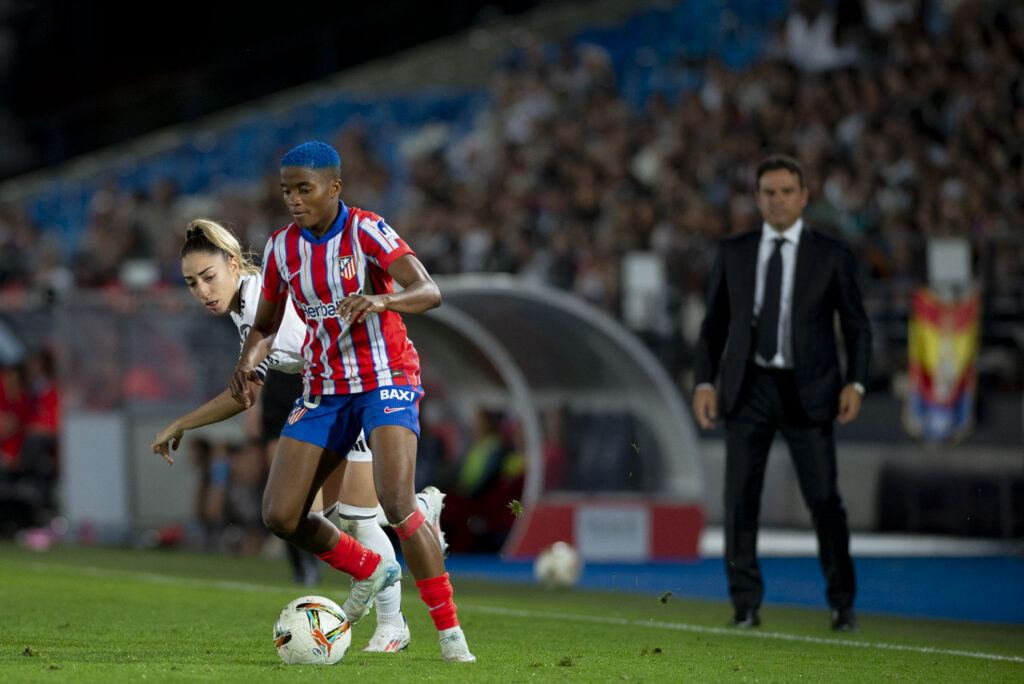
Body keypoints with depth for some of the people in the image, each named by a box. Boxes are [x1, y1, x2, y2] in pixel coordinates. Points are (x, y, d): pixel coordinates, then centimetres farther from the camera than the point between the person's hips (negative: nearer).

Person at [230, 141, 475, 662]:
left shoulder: (366, 232, -14)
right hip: (324, 388, 6)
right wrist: (248, 364, -8)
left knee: (396, 503, -26)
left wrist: (380, 301, -47)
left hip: (386, 380, -6)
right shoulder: (281, 248, 2)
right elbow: (266, 326, 14)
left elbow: (429, 292, -26)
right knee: (280, 516, -4)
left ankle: (450, 633, -15)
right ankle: (369, 571, 24)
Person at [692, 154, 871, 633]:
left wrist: (855, 383, -8)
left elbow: (856, 327, 6)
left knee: (824, 498, -5)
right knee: (740, 498, -4)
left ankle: (842, 603, 8)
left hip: (807, 392, -2)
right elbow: (714, 324, 11)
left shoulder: (831, 256, 4)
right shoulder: (733, 253, 9)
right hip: (749, 386, 2)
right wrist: (704, 382, -1)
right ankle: (745, 605, 2)